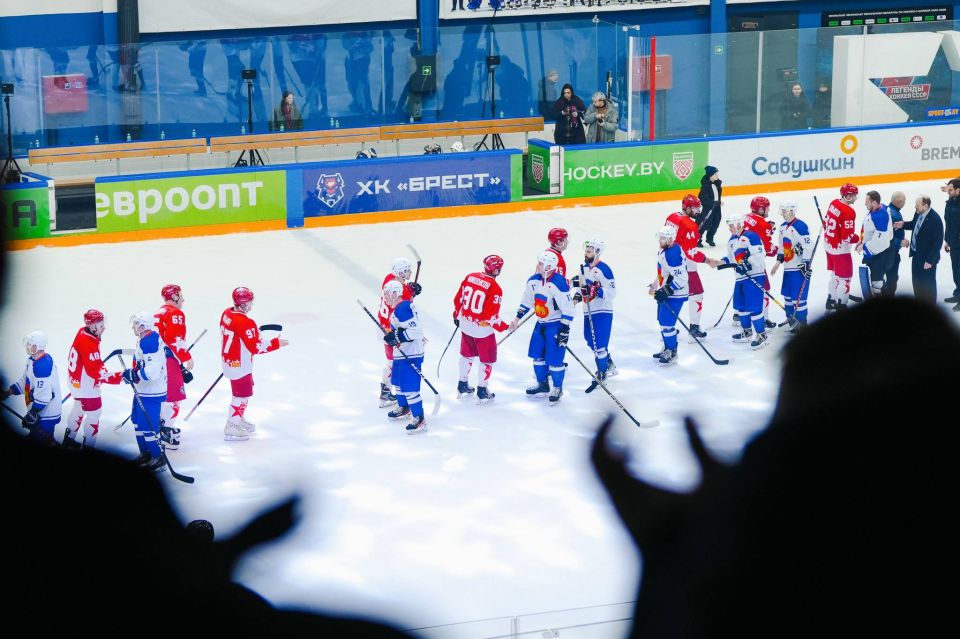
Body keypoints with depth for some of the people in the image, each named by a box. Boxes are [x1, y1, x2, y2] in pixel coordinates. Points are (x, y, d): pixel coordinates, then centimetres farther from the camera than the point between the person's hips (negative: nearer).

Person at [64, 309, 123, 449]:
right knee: (94, 413, 0)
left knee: (79, 408, 27)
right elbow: (95, 372, -33)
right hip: (85, 385, -11)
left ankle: (69, 439, 42)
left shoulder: (82, 334, -1)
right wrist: (118, 377, -35)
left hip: (77, 381, 11)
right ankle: (88, 446, 8)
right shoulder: (88, 344, -31)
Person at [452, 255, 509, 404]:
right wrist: (503, 327, -5)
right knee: (487, 359, 11)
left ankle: (462, 386, 34)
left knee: (467, 355, 24)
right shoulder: (495, 289, -22)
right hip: (482, 329, -6)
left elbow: (458, 299, 6)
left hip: (465, 324, 6)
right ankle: (482, 392, 14)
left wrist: (457, 316, 22)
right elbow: (491, 316, -22)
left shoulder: (469, 277, -4)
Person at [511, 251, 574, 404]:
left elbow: (568, 309, -21)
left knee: (554, 359, -5)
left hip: (556, 325, -7)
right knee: (537, 355, 13)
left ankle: (557, 389, 13)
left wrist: (564, 330, -21)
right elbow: (526, 302, 14)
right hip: (541, 323, 7)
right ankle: (542, 385, 30)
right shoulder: (533, 281, -2)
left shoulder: (559, 284, -24)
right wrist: (517, 319, 14)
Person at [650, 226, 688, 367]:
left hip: (674, 295, -11)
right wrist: (655, 286, 26)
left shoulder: (673, 254, -25)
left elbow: (681, 278, -28)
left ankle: (672, 354, 2)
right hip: (665, 292, 11)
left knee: (666, 323, -9)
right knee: (663, 322, 18)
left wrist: (665, 291, -25)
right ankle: (667, 349, 32)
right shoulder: (664, 250, 7)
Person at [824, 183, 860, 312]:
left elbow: (826, 223, 12)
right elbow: (848, 236, -24)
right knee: (844, 278, 3)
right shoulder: (848, 212, -24)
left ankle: (831, 302, 32)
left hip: (829, 246, 9)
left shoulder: (834, 203, 1)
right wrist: (860, 240, -7)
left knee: (835, 274, 23)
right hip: (840, 249, -9)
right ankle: (841, 306, 8)